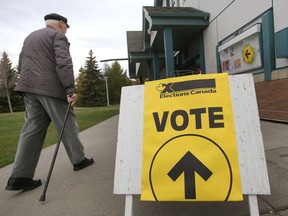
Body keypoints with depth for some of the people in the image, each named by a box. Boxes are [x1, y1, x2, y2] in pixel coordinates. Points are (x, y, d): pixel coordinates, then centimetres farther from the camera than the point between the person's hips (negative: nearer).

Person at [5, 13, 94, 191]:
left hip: (29, 87, 8)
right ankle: (79, 160, 15)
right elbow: (64, 63, -17)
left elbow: (21, 64, 28)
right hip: (51, 88, -7)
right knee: (68, 125, 3)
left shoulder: (30, 37, 27)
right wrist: (71, 88, -22)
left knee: (32, 129, 4)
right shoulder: (58, 36, 0)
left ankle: (20, 176, 2)